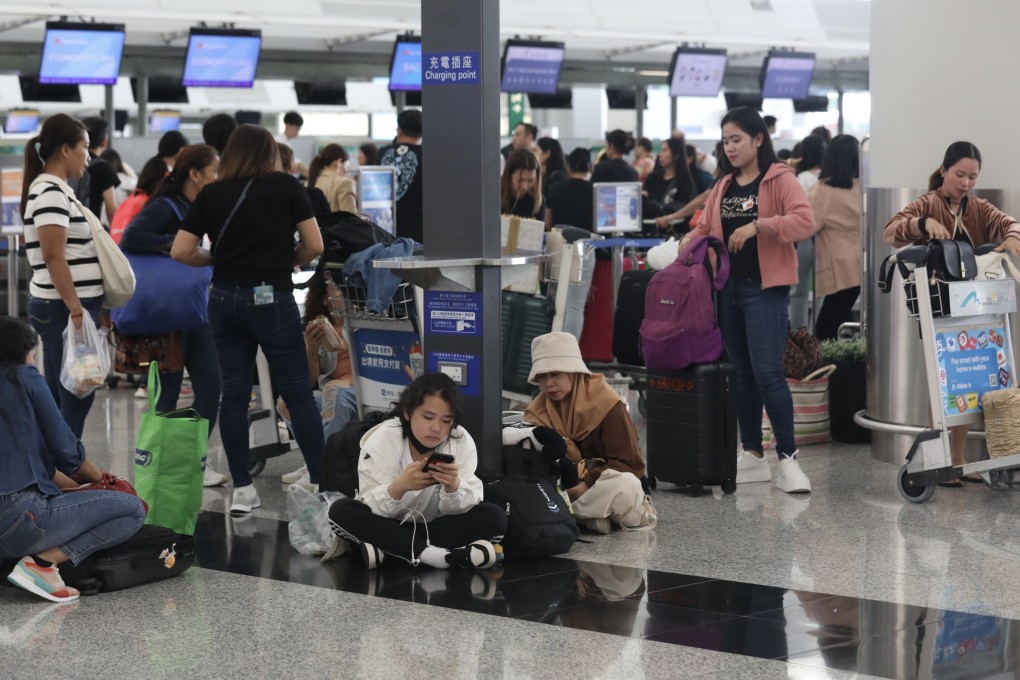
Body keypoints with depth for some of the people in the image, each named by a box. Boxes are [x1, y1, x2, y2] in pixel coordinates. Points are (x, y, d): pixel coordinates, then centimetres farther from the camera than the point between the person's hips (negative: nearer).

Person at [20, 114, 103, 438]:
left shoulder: (52, 191, 15)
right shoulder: (51, 194, -15)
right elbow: (54, 257, -21)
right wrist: (75, 308, -22)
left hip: (60, 307, 10)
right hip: (63, 309, -10)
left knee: (61, 397, 12)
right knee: (76, 398, -8)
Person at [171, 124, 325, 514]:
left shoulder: (211, 195, 4)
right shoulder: (286, 187, -1)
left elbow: (180, 252, 1)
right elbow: (314, 246, -4)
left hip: (225, 299, 3)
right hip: (272, 299, -3)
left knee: (234, 393, 6)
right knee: (297, 392, 3)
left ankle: (242, 489, 8)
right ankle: (322, 483, 4)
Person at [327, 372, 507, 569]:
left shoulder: (462, 441, -13)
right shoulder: (381, 440, -17)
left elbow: (457, 509, -15)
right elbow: (370, 508, -22)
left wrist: (453, 486, -38)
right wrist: (399, 487, -42)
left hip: (437, 527, 1)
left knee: (495, 517, -23)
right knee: (340, 511, -27)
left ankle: (387, 549, -28)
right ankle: (430, 554, -35)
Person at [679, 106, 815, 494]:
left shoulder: (780, 179, -4)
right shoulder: (723, 187, 16)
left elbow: (804, 222, -17)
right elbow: (705, 228, 16)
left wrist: (757, 226, -25)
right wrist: (689, 243, -6)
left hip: (765, 288, -7)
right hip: (728, 287, 7)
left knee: (767, 372, -13)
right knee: (742, 374, 10)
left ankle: (788, 458, -6)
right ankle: (753, 456, 18)